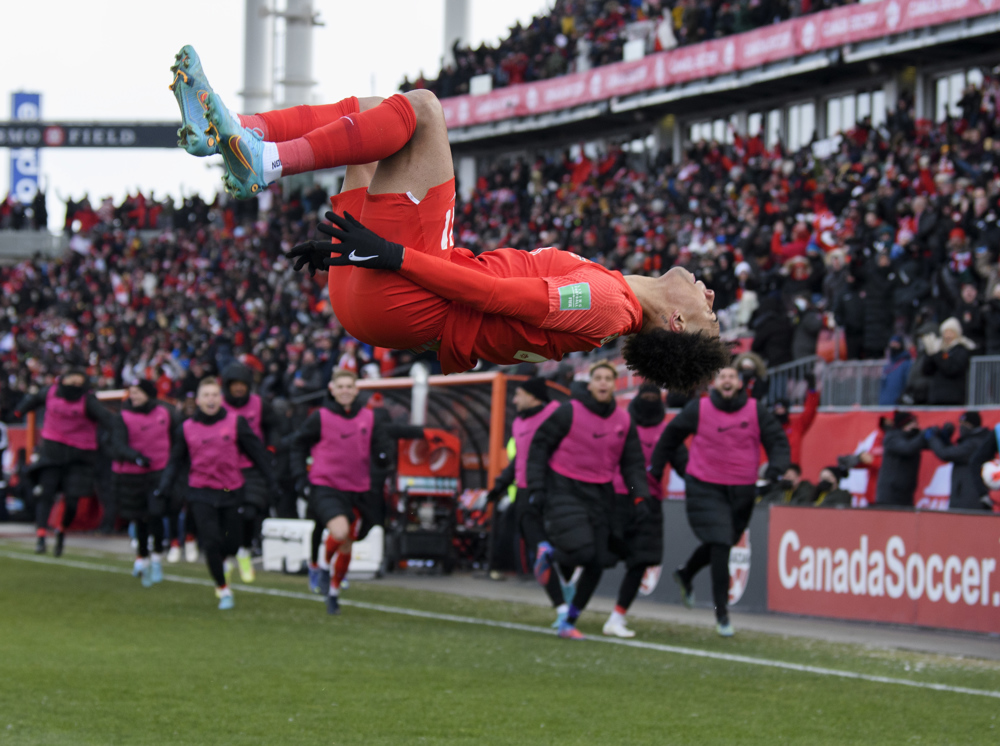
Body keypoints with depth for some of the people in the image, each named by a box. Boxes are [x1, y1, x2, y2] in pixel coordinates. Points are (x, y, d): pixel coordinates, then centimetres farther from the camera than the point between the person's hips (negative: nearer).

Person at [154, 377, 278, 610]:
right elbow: (176, 461, 11)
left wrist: (271, 481, 3)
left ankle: (219, 563, 38)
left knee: (231, 544, 2)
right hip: (201, 494, -1)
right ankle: (222, 588, 6)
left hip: (232, 493, 1)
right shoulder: (185, 429, 4)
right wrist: (164, 487, -2)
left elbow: (256, 452, 5)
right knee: (211, 541, -11)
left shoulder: (236, 423, 1)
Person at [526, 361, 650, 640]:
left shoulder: (624, 422, 6)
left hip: (600, 496, 5)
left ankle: (568, 622, 16)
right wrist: (537, 488, -10)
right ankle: (548, 553, 14)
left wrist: (640, 496, -3)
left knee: (596, 564, 0)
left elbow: (633, 463, 12)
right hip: (564, 490, -5)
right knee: (581, 550, -22)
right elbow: (539, 446, -3)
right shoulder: (569, 412, -7)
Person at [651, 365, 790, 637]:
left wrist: (776, 467, -18)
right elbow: (671, 437, 9)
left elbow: (778, 440, 2)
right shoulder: (699, 410, -5)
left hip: (742, 491, 4)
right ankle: (722, 613, -6)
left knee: (724, 542, 18)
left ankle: (685, 575, 49)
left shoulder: (756, 411, -2)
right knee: (719, 546, -13)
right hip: (706, 489, -4)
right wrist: (656, 468, 14)